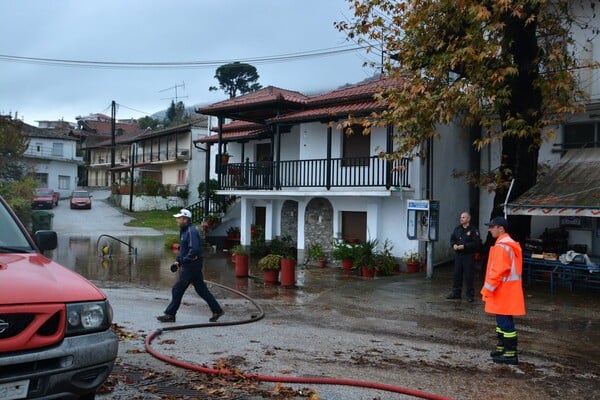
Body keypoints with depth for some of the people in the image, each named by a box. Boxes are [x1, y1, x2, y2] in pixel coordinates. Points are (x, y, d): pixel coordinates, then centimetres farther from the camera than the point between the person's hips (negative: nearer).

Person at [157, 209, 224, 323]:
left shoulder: (191, 231, -17)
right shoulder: (184, 231, 15)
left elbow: (194, 250, -26)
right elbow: (183, 249, 24)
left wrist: (183, 261, -20)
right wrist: (178, 261, 13)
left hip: (192, 265, -10)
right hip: (190, 265, 10)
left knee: (177, 290, -2)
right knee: (201, 289, 13)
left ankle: (170, 315, 7)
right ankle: (217, 310, 17)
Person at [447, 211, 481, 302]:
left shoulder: (473, 230, -8)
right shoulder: (457, 228, 11)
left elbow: (476, 243, -16)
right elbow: (452, 238, 18)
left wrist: (464, 246, -20)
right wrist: (454, 245, -3)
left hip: (468, 255, -6)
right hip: (458, 255, 6)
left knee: (468, 276, -1)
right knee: (457, 274, 11)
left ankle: (469, 294, 9)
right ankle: (456, 292, 21)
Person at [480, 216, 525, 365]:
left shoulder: (502, 247, -19)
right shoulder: (509, 245, 14)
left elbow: (498, 271, -23)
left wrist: (487, 289, -17)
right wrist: (489, 289, 22)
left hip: (503, 292, -10)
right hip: (506, 291, 10)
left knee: (505, 322, -5)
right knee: (502, 321, 17)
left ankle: (511, 354, 0)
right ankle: (502, 348, 26)